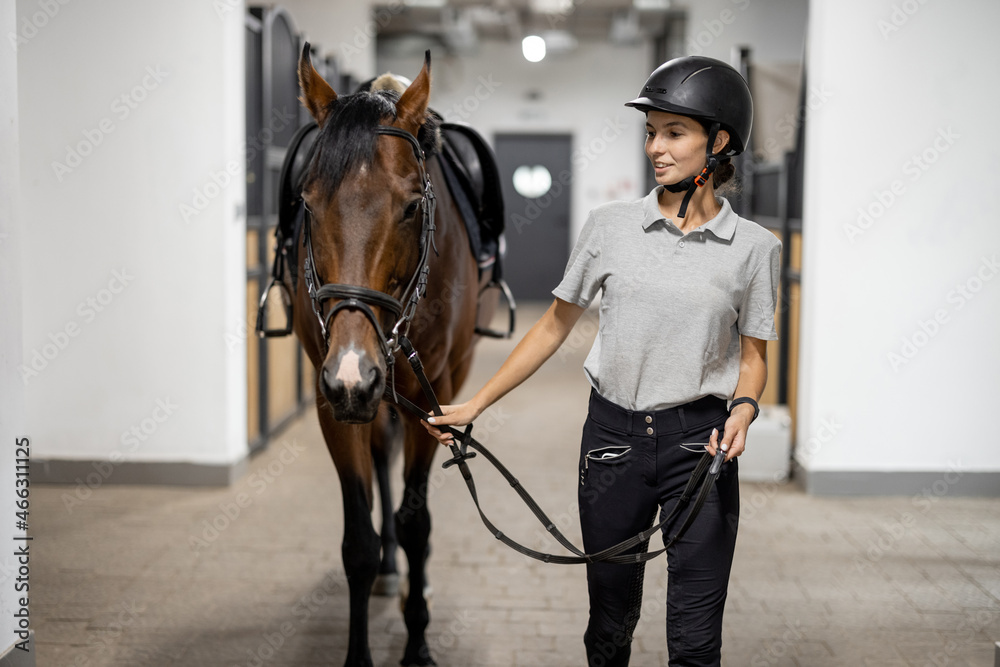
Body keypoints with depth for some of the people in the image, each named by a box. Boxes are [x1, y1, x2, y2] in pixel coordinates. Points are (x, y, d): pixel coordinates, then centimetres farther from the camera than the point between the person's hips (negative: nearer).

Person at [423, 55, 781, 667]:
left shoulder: (753, 247, -2)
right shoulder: (610, 226, 1)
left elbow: (753, 357, 6)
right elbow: (556, 325, 9)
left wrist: (744, 409, -16)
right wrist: (476, 405, 8)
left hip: (699, 442, -1)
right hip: (613, 436, 2)